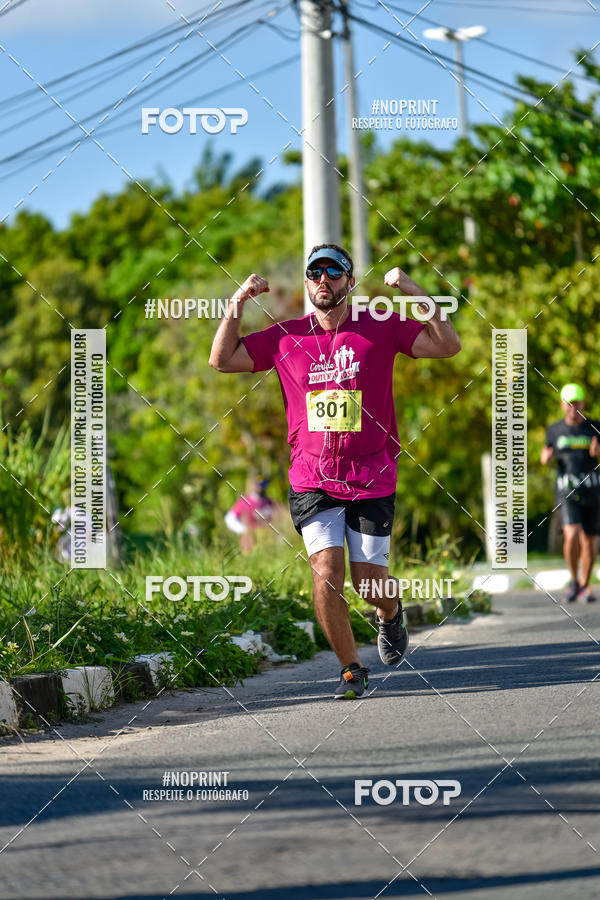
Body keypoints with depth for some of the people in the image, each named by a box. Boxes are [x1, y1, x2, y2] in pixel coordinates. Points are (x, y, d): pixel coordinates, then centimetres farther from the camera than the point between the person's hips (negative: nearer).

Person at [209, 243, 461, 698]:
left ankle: (390, 612, 37)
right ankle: (351, 669, 2)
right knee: (327, 571, -13)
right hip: (312, 481, 1)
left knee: (369, 583, 0)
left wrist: (415, 292, -17)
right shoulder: (285, 336, 4)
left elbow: (448, 345, -6)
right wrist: (239, 302, -7)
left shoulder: (380, 328, -1)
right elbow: (222, 359, 5)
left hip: (372, 480, -1)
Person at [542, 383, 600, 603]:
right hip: (567, 492, -1)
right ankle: (574, 580, -1)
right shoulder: (555, 429, 5)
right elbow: (545, 455, 18)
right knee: (572, 535, -20)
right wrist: (546, 456, -6)